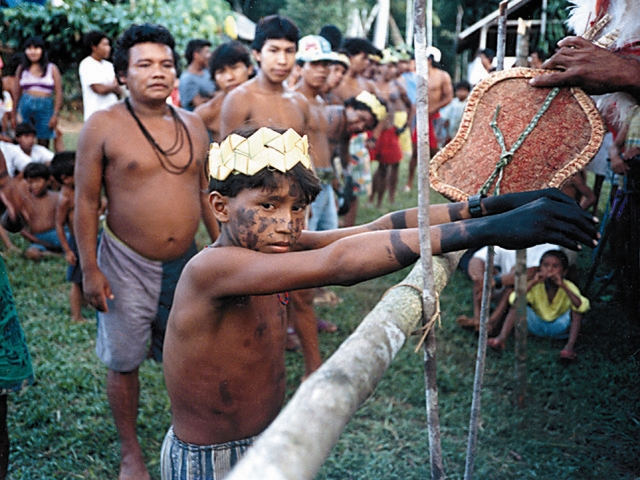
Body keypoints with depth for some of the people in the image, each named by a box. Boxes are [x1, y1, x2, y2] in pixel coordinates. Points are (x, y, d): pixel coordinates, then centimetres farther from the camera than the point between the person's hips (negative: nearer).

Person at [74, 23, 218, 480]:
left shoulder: (193, 125, 5)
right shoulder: (103, 125, -8)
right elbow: (86, 201, -7)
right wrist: (90, 269, -10)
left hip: (185, 261, 4)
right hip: (127, 264, -3)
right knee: (124, 362, 7)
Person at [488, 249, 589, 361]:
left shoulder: (568, 287, -17)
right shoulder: (536, 286, -15)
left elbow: (581, 306, -37)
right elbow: (514, 301, -31)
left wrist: (563, 286, -42)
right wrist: (532, 282, -38)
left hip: (559, 327, -1)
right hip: (538, 326, 1)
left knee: (575, 308, -27)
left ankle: (570, 346, -33)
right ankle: (502, 337, -33)